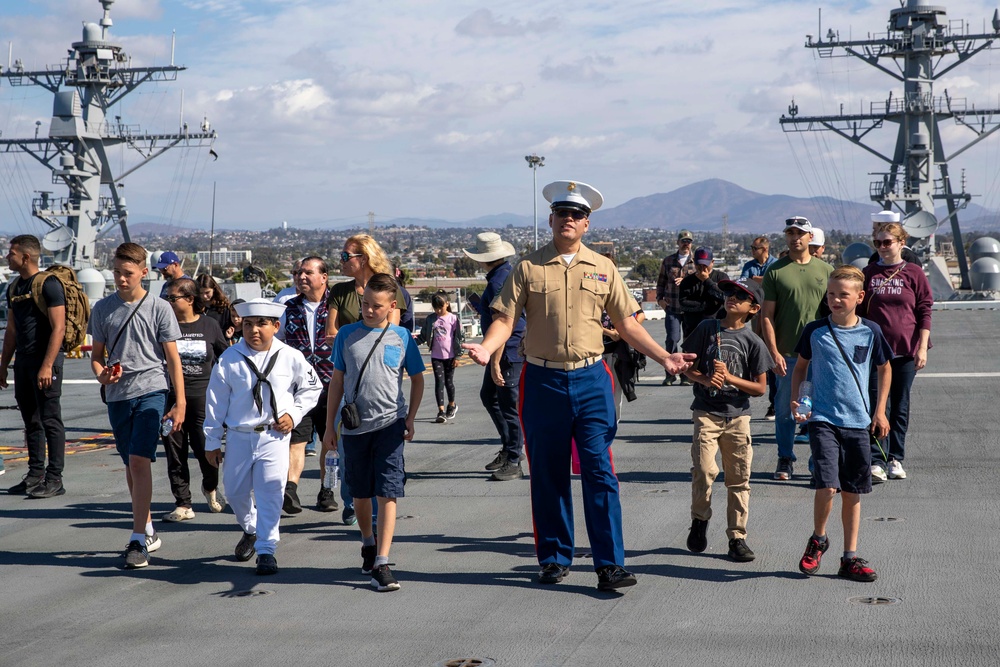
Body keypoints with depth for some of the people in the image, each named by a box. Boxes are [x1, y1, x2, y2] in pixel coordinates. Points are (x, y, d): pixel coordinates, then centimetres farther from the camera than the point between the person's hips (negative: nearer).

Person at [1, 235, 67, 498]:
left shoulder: (48, 284, -10)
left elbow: (58, 328, -16)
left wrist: (47, 366, -22)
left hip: (46, 359, -8)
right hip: (23, 360, 8)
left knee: (50, 420, -6)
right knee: (31, 421, 11)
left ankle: (55, 478, -3)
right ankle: (35, 475, 16)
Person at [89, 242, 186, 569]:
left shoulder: (159, 309, -1)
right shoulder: (103, 309, 7)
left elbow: (173, 358, 1)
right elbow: (96, 354, 14)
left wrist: (180, 402, -4)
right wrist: (101, 374, -9)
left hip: (151, 391, -4)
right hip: (118, 396, 4)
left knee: (139, 461, -15)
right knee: (131, 465, 12)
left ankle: (138, 540, -13)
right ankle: (149, 531, 28)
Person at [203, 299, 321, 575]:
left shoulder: (290, 357, -3)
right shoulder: (230, 358, -3)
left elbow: (312, 387, 12)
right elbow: (216, 400, 3)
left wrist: (294, 414, -1)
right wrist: (212, 441, 4)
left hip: (274, 436, -2)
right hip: (238, 436, 2)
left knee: (270, 493, -8)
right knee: (235, 491, 13)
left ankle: (266, 549, -2)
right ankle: (250, 530, 41)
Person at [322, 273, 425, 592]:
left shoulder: (402, 337, 1)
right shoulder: (347, 335, 3)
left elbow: (417, 379, 11)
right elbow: (337, 380, 9)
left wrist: (410, 419, 4)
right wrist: (329, 425, 9)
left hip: (390, 424, -2)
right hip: (355, 426, 2)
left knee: (387, 493, -9)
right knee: (361, 493, 14)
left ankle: (381, 564, -11)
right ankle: (368, 544, 38)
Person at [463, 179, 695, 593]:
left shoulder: (603, 269, 9)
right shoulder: (529, 268, 3)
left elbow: (626, 324, 12)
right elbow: (505, 318, -2)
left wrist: (664, 358, 5)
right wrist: (485, 349, -21)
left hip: (591, 379, 1)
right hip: (542, 382, 0)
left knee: (600, 473, -4)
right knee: (548, 476, 8)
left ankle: (610, 564, -2)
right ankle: (554, 558, 20)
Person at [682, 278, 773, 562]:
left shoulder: (753, 341, 0)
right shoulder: (707, 328, 3)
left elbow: (760, 388, 0)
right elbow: (688, 366, 8)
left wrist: (729, 377, -13)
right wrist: (705, 379, -12)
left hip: (738, 414, 1)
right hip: (706, 413, 0)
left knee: (739, 478, 3)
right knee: (704, 469, -15)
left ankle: (737, 537, 13)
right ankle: (699, 521, 10)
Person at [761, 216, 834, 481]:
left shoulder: (825, 270, 8)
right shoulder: (775, 271, 2)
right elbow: (767, 315, 0)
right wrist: (774, 352, -8)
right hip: (786, 354, -1)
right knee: (785, 410, 5)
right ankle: (785, 459, 16)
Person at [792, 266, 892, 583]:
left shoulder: (870, 332, 1)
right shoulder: (815, 331, -2)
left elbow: (884, 369, 15)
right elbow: (800, 366, 12)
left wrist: (880, 410, 9)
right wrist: (794, 400, -2)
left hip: (859, 422, 2)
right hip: (823, 419, -2)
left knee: (853, 492, 8)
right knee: (827, 486, -16)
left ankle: (850, 558, 19)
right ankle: (817, 540, 11)